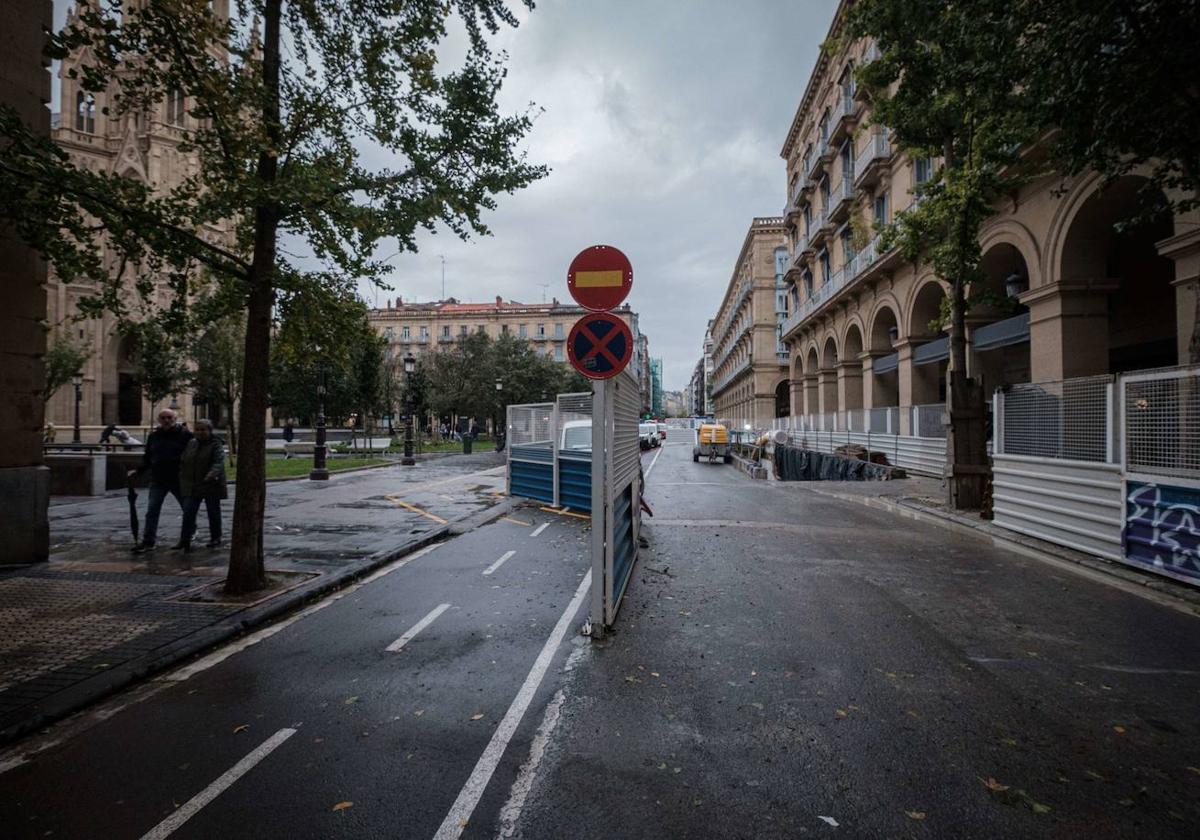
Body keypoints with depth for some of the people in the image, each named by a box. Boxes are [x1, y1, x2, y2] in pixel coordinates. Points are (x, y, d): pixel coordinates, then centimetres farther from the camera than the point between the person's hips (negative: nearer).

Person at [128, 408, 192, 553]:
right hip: (158, 481, 3)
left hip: (179, 480, -3)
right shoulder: (153, 436, 8)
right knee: (152, 511, -1)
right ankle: (148, 541, 3)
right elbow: (147, 458, 17)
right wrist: (138, 471, 6)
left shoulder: (185, 435, -6)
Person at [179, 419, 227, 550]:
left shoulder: (216, 445, -9)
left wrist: (211, 476, -36)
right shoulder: (190, 444, 9)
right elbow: (183, 462, 17)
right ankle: (185, 539, 7)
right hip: (192, 486, 5)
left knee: (213, 512, 7)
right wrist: (183, 479, 11)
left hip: (211, 486, -5)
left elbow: (218, 463, -22)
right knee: (188, 513, 0)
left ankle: (215, 538, 19)